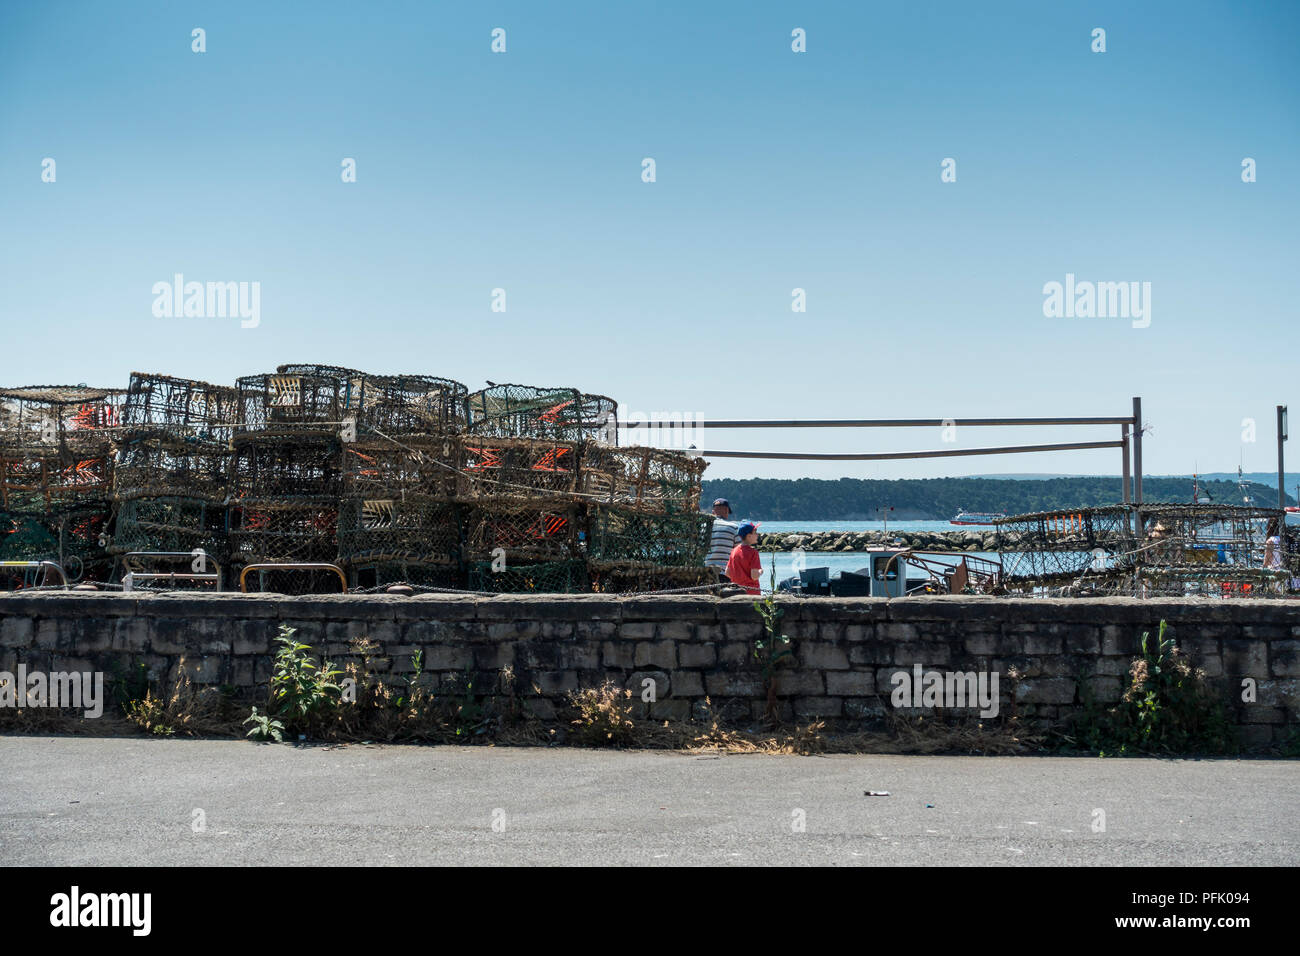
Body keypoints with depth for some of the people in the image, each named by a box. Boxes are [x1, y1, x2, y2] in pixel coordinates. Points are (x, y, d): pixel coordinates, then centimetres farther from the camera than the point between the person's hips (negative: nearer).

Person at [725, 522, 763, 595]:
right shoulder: (753, 552, -13)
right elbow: (754, 576, -18)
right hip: (751, 592, -7)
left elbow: (727, 573, 10)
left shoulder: (734, 550, 6)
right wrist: (760, 572, 1)